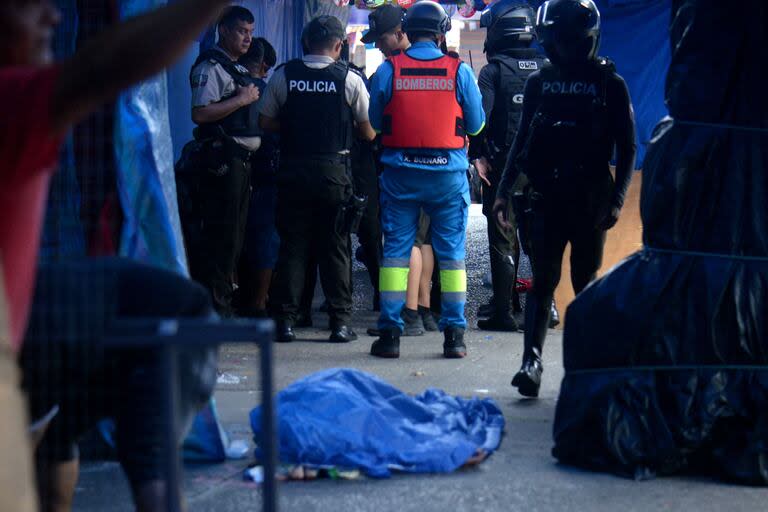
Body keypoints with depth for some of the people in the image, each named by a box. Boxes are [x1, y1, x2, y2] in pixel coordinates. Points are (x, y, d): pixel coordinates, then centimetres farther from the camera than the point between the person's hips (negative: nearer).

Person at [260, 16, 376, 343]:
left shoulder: (283, 76, -1)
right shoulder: (349, 79, -3)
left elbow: (266, 123, 3)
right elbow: (368, 132, 1)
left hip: (293, 168, 1)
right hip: (334, 170, -1)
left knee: (292, 245, 6)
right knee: (335, 248, 6)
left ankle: (285, 319, 4)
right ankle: (340, 322, 6)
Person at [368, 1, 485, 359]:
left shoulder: (388, 70, -3)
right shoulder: (459, 71, -3)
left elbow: (374, 122, 5)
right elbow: (476, 125, 4)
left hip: (400, 172, 0)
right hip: (449, 172, 0)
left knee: (395, 250, 6)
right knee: (451, 253, 7)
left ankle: (390, 332, 4)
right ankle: (454, 335, 7)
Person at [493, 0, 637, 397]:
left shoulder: (609, 83, 0)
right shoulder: (539, 81, 9)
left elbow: (627, 148, 0)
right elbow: (522, 140, 14)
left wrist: (616, 199, -9)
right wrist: (504, 191, 7)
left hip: (590, 200, -2)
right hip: (547, 197, 2)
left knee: (585, 282, 6)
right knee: (543, 279, -4)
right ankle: (532, 361, -11)